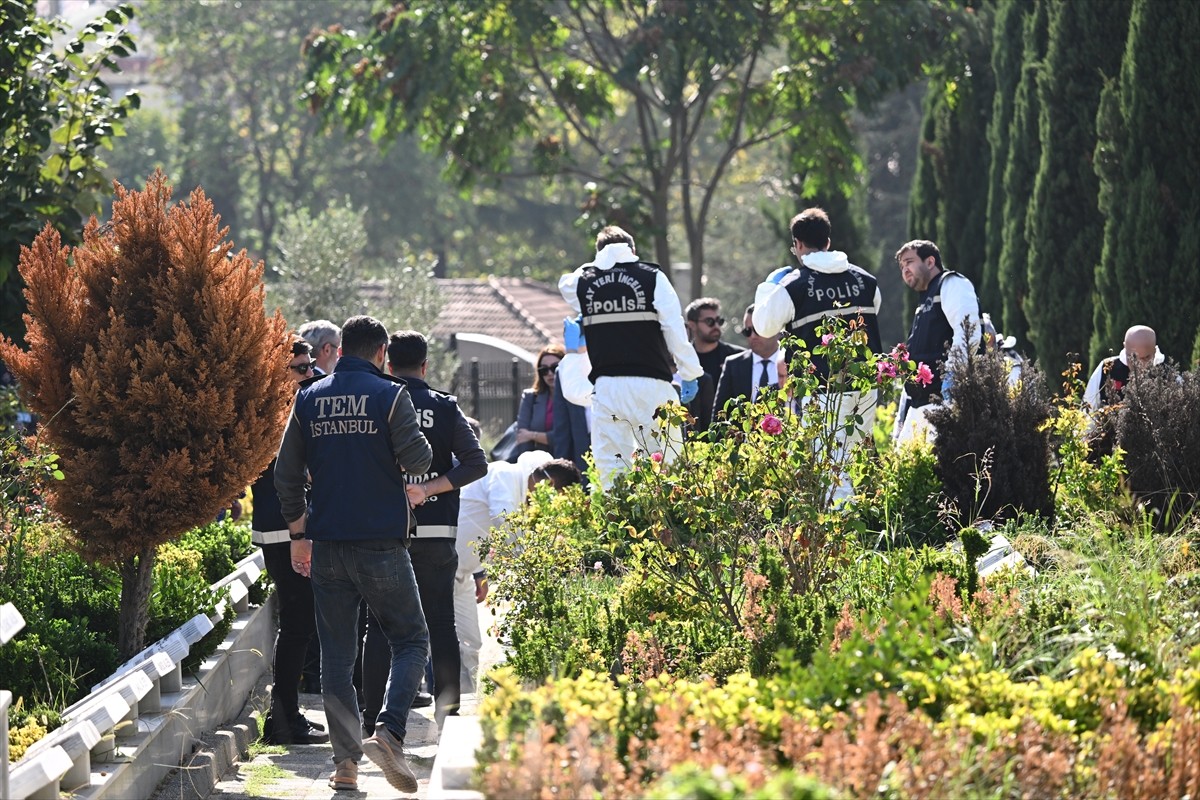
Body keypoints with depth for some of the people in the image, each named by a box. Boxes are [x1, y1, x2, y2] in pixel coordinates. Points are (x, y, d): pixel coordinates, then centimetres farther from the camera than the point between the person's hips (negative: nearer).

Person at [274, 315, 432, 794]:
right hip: (382, 543, -4)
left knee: (337, 654, 9)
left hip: (327, 546, 4)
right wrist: (422, 448, 10)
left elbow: (286, 475, 8)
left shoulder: (309, 399, 8)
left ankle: (346, 761, 6)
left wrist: (298, 533, 17)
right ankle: (389, 732, -16)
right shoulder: (390, 395, -5)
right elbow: (416, 460, -13)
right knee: (410, 641, 6)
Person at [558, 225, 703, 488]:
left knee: (610, 468, 2)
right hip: (651, 383, -2)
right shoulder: (652, 277, 3)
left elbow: (565, 284, 35)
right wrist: (689, 374, 8)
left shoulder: (583, 282, 10)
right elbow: (675, 330, 0)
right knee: (665, 464, -1)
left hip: (606, 385, 2)